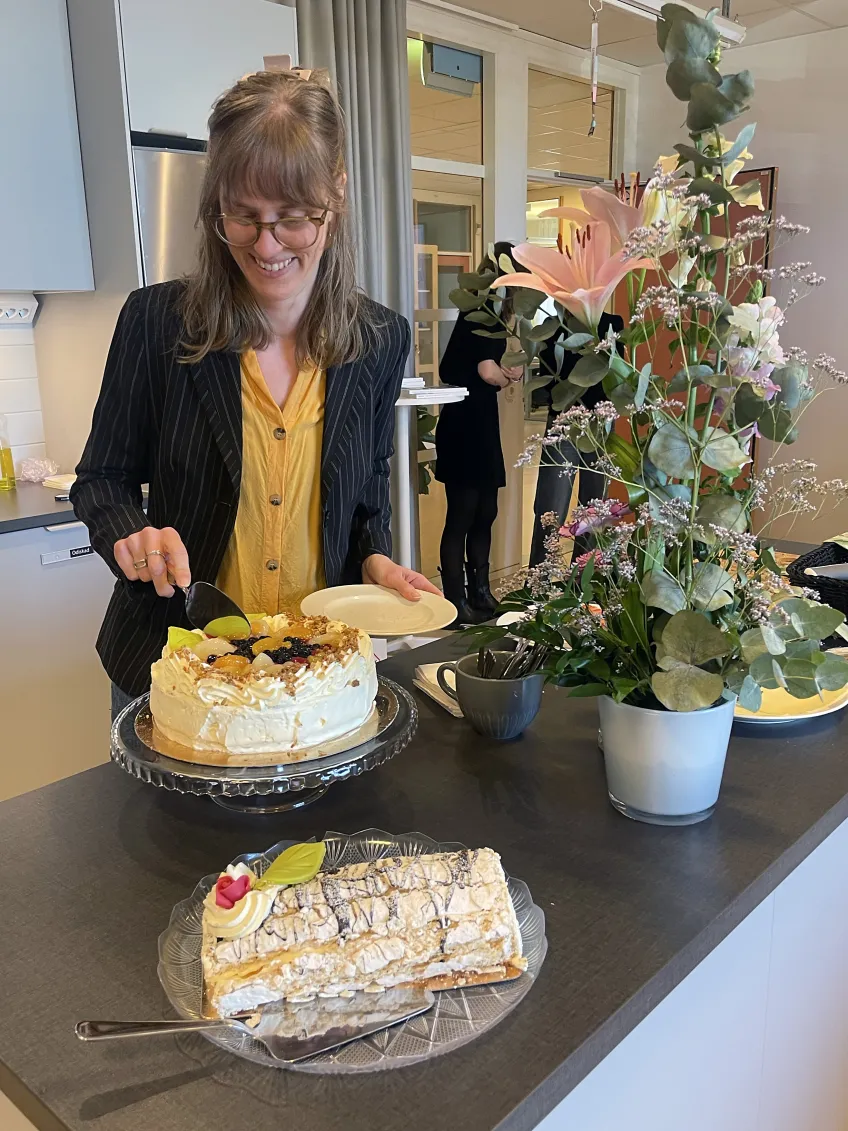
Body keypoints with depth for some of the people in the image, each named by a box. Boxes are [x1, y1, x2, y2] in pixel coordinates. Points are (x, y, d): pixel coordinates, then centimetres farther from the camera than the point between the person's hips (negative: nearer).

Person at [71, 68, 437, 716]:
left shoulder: (381, 340, -6)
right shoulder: (156, 322, -13)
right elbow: (104, 479, -2)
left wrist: (377, 562, -11)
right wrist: (131, 534, -22)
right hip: (169, 662, -1)